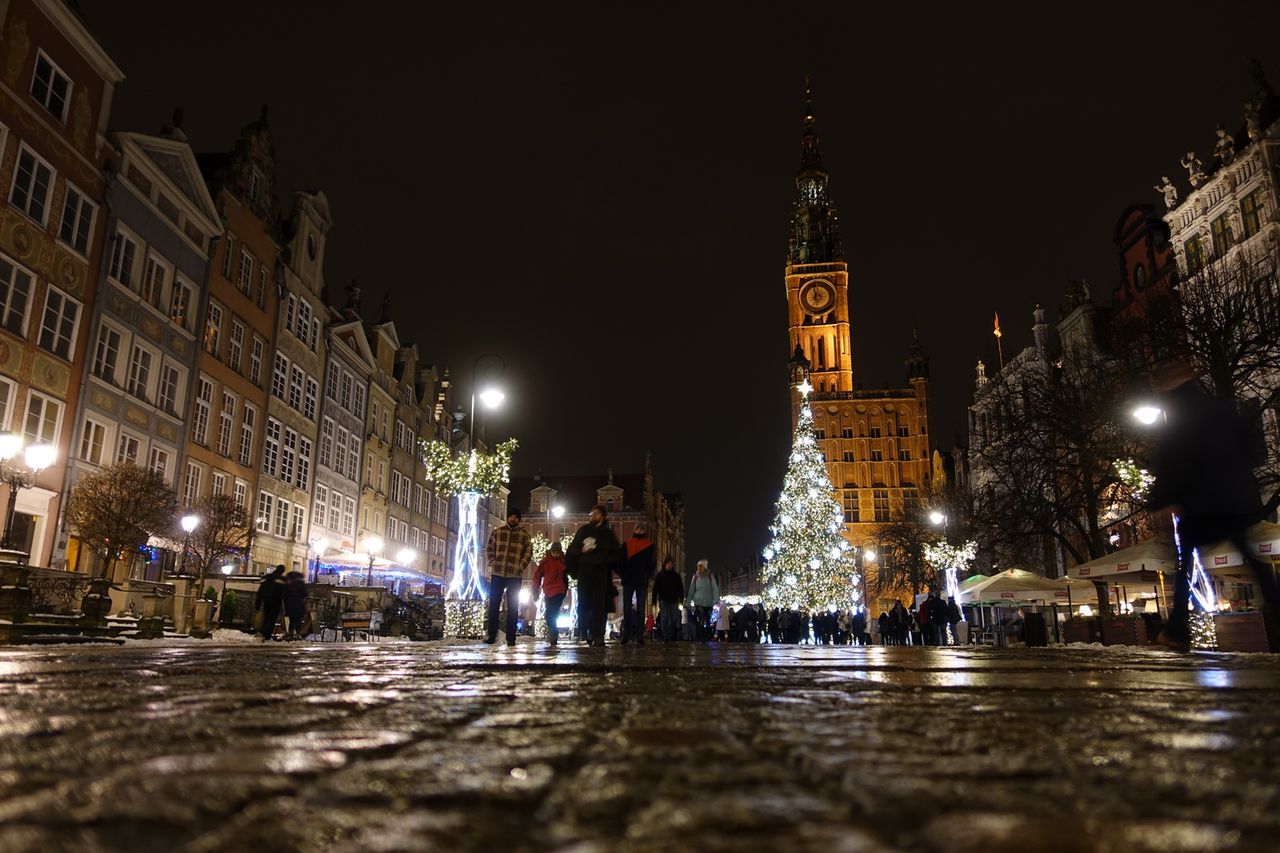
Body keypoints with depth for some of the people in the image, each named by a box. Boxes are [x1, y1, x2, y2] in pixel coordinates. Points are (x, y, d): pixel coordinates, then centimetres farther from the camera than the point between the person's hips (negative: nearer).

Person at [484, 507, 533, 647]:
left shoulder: (524, 534, 5)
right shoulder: (497, 532, 8)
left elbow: (529, 552, 4)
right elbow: (489, 548, 10)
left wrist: (521, 566, -7)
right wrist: (493, 562, -3)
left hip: (515, 576, -1)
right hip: (497, 574, 1)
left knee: (513, 607, 3)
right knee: (493, 605, 1)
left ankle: (511, 638, 6)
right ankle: (491, 636, 6)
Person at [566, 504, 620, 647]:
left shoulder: (608, 533, 13)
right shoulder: (583, 530, 15)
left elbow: (615, 553, 10)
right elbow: (572, 549, 12)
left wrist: (605, 561, -7)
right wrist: (582, 550, -7)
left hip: (601, 572, -1)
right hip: (584, 571, 1)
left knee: (600, 604, -7)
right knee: (583, 604, -6)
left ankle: (598, 635, -9)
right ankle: (587, 634, 2)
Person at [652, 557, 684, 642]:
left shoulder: (676, 575, 11)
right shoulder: (660, 575, 5)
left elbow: (681, 588, 11)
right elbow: (655, 588, 2)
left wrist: (681, 599, 0)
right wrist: (654, 601, -5)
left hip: (674, 600, 1)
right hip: (663, 600, -1)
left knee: (674, 619, -3)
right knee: (664, 619, -3)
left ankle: (673, 636, 8)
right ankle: (665, 638, -1)